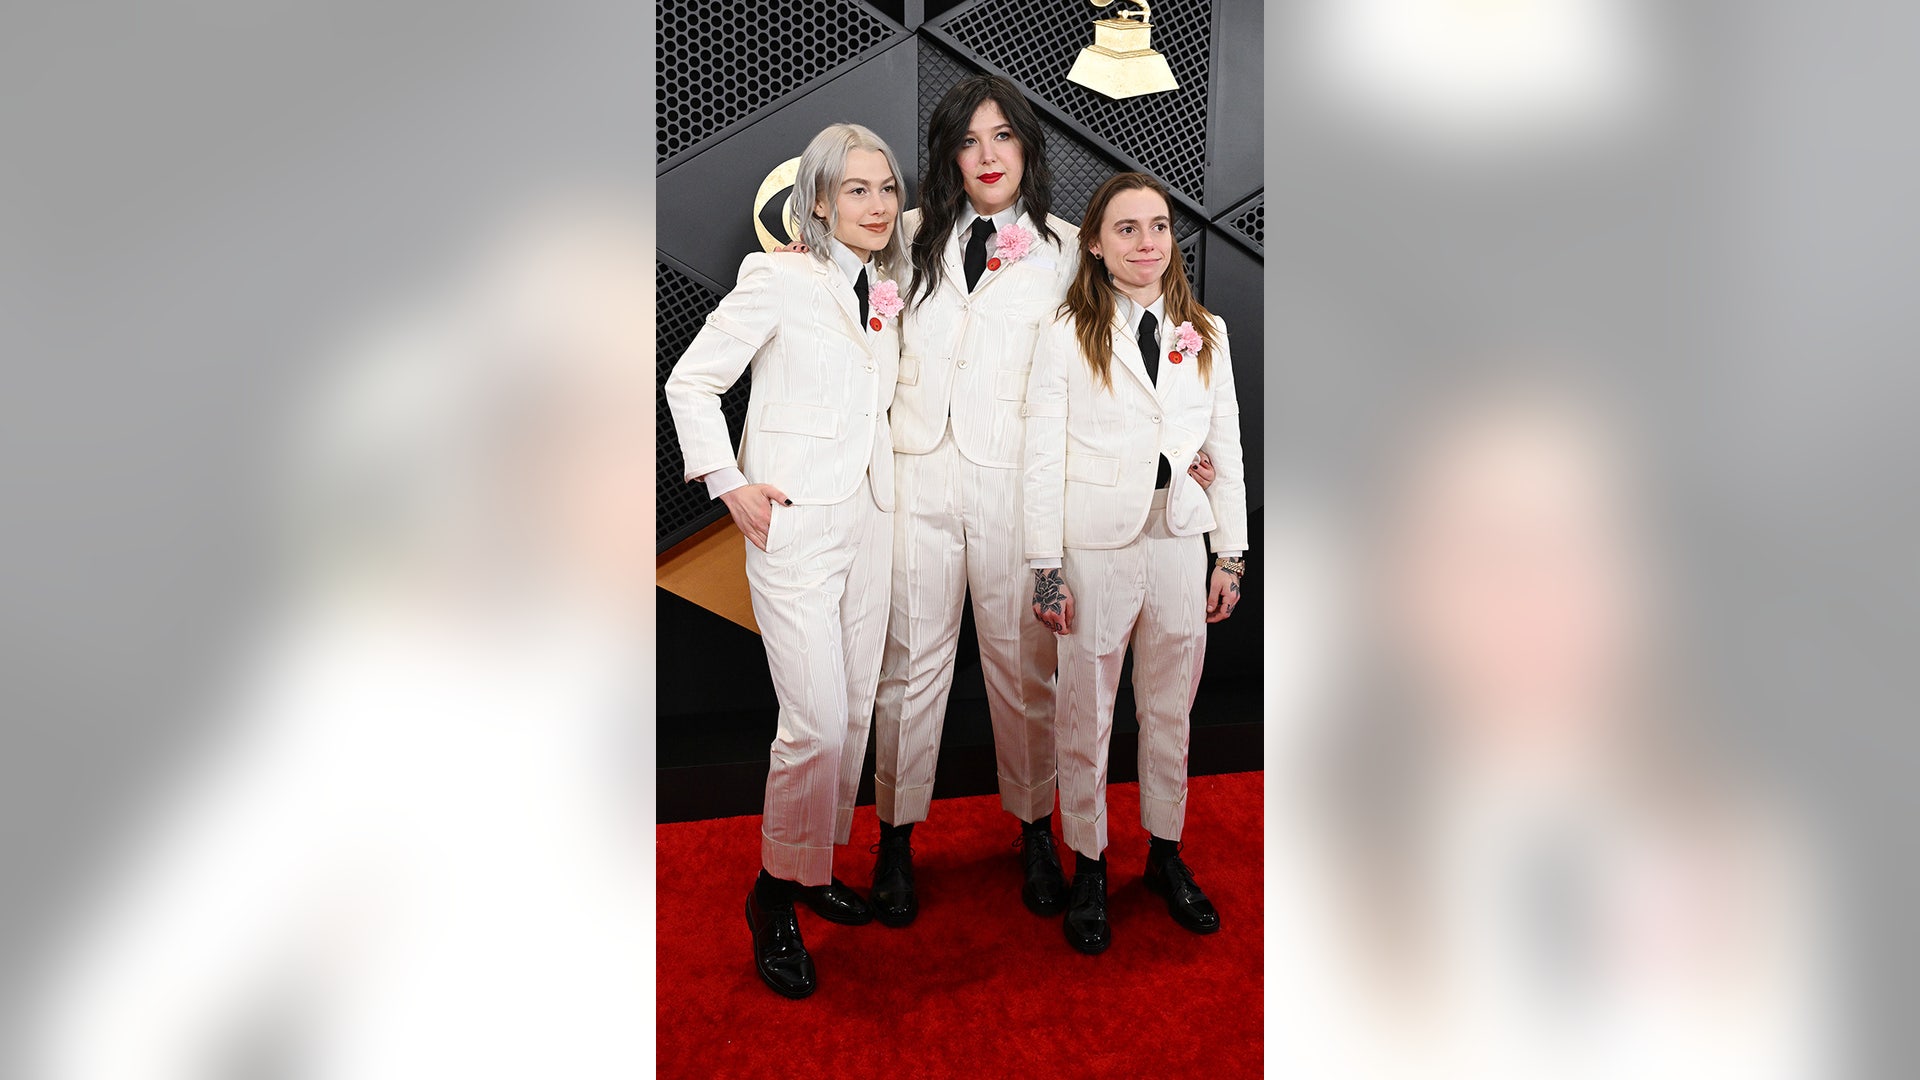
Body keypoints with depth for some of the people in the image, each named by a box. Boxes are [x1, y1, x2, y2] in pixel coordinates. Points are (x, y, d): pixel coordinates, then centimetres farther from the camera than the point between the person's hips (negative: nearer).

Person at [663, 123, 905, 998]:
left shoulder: (886, 292, 13)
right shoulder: (778, 279, -8)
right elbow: (690, 382, -6)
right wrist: (729, 483, -11)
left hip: (869, 521, 7)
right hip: (793, 523, -7)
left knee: (855, 709, 12)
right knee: (817, 722, -9)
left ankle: (816, 866, 30)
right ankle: (776, 893, 12)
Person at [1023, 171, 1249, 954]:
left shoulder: (1205, 333, 7)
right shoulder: (1068, 334, -4)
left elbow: (1226, 449, 9)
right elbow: (1043, 457, -6)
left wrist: (1230, 553, 6)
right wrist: (1046, 567, -10)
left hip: (1178, 542, 4)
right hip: (1096, 546, -3)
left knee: (1171, 711, 15)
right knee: (1086, 718, 6)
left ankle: (1166, 853, 32)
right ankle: (1088, 865, 23)